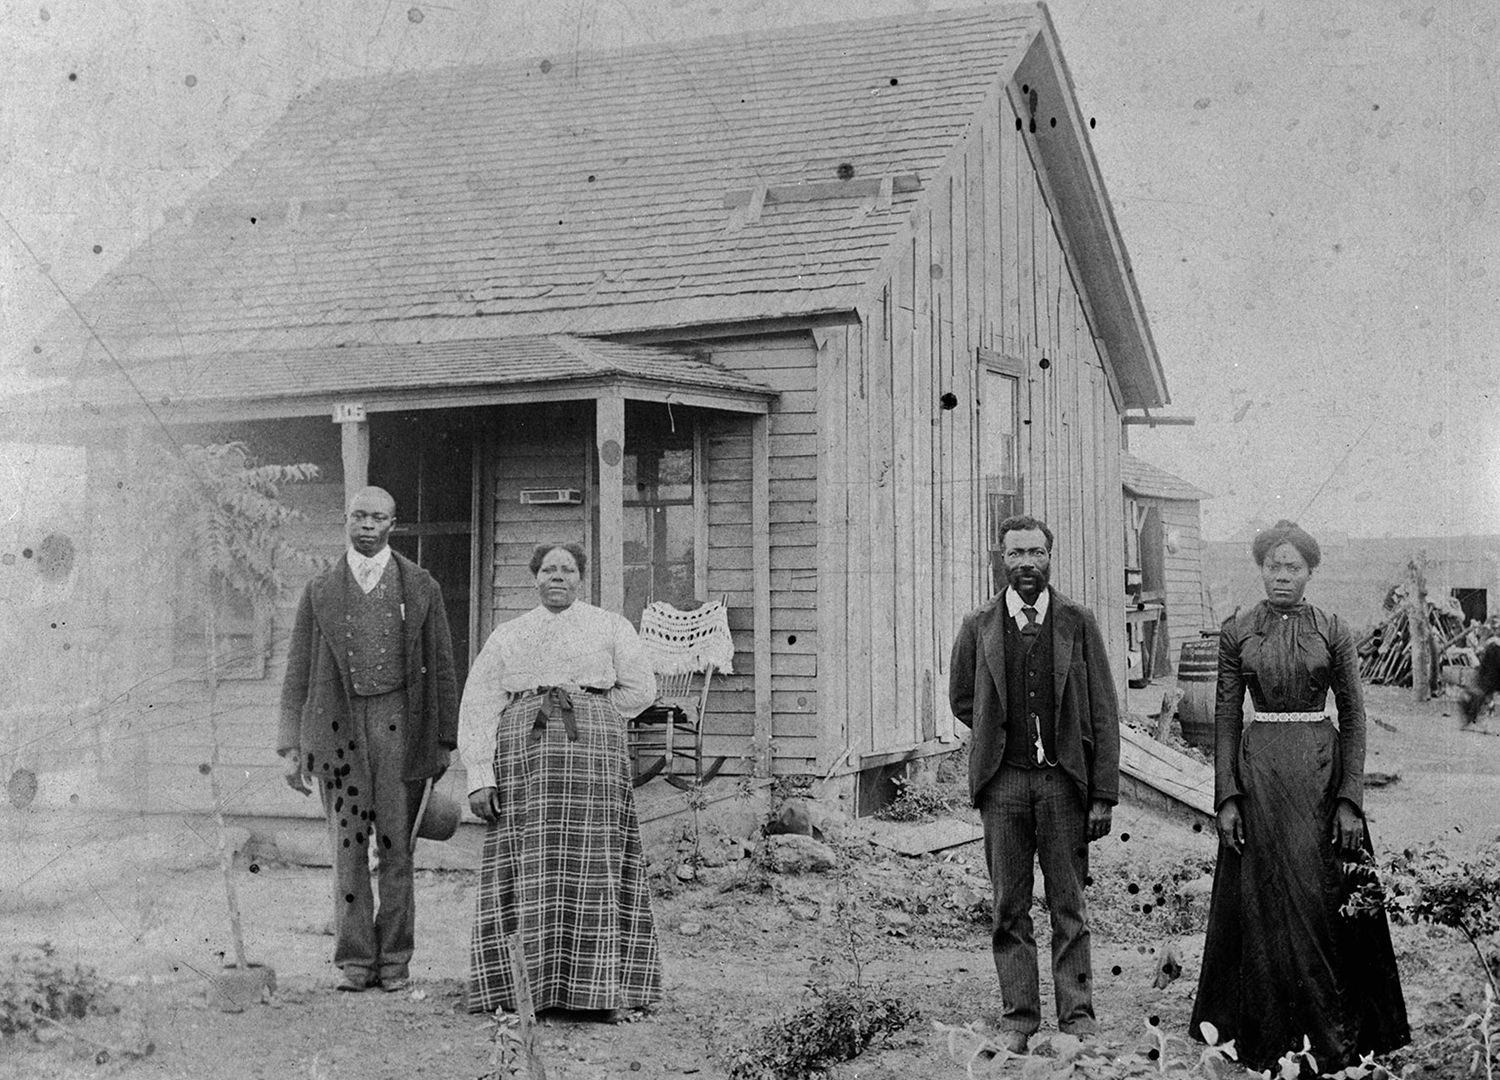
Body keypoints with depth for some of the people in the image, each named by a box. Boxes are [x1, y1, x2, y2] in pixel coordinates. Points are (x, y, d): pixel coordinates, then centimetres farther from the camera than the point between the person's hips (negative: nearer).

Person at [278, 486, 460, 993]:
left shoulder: (420, 587, 7)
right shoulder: (319, 591, 9)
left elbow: (441, 667, 8)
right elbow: (298, 671, 9)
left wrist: (446, 741, 5)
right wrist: (291, 746, 2)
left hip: (399, 723, -1)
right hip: (338, 726, 1)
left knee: (396, 847, 2)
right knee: (347, 847, 2)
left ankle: (395, 960, 12)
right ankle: (355, 961, 9)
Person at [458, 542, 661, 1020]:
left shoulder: (610, 627, 14)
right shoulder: (506, 636, 15)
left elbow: (639, 689, 11)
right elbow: (477, 707, 8)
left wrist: (585, 716, 9)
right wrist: (479, 776, -3)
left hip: (592, 753, -1)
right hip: (523, 755, 1)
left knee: (593, 867, -6)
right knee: (529, 869, -3)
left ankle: (602, 989, -5)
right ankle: (529, 987, 0)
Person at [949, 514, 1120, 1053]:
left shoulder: (1078, 623, 3)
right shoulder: (978, 626, 6)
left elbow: (1104, 714, 1)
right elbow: (962, 700, 19)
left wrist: (1104, 795, -3)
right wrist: (1002, 733, 8)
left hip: (1064, 780, -1)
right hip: (1003, 782, 1)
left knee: (1069, 907, 3)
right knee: (1010, 908, 5)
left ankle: (1077, 1015, 10)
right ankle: (1018, 1018, 12)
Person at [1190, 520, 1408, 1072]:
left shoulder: (1332, 631, 2)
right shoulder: (1236, 633, 4)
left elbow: (1353, 716, 2)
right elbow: (1225, 718, 4)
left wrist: (1351, 799, -6)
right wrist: (1226, 797, -4)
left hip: (1322, 769, -1)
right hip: (1258, 771, 1)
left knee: (1321, 898, -1)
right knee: (1264, 903, 3)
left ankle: (1332, 1035, 11)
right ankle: (1271, 1036, 13)